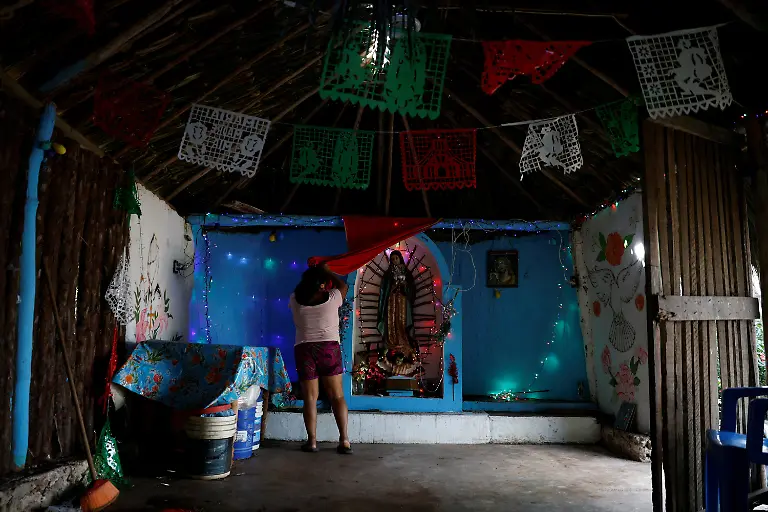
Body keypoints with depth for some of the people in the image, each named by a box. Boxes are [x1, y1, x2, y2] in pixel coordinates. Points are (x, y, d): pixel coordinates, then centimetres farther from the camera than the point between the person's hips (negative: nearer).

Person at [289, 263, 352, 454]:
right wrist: (326, 271, 24)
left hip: (304, 350, 1)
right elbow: (343, 285, 16)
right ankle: (344, 440, 0)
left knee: (310, 397, 6)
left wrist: (309, 275, 29)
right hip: (329, 348, -1)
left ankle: (312, 441, 8)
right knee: (337, 396, 2)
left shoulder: (295, 301, -1)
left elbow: (299, 289, 23)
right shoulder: (332, 298, -5)